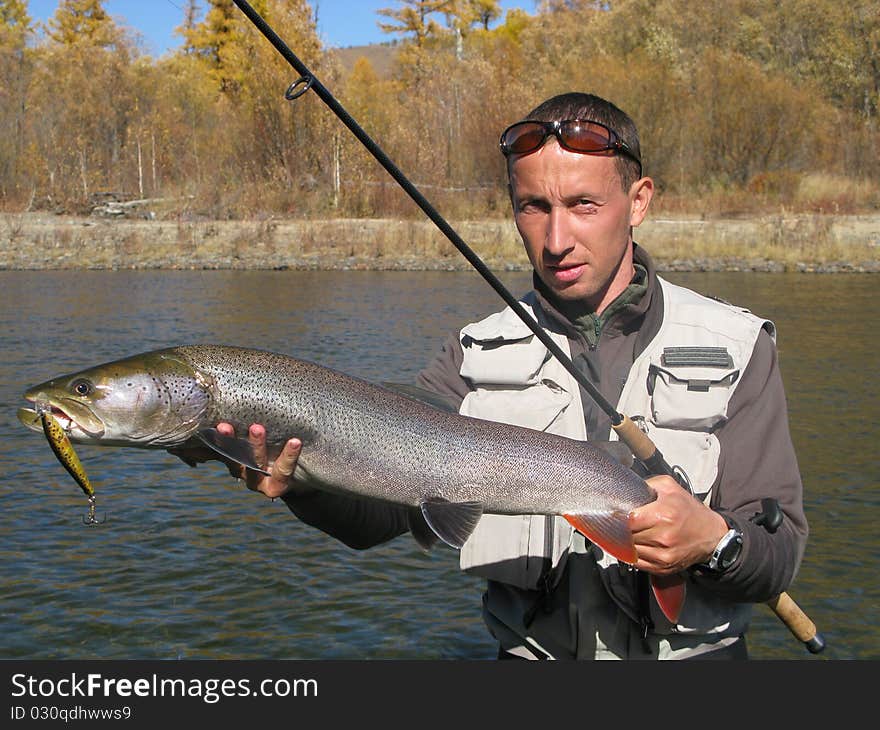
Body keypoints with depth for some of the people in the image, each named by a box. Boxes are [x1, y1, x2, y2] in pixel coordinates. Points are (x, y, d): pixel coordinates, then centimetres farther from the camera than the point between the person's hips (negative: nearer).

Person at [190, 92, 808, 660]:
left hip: (696, 652, 1)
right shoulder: (478, 356, 5)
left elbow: (780, 556, -3)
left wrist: (713, 544, -23)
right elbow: (377, 509, -6)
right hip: (529, 652, 0)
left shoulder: (735, 347, 1)